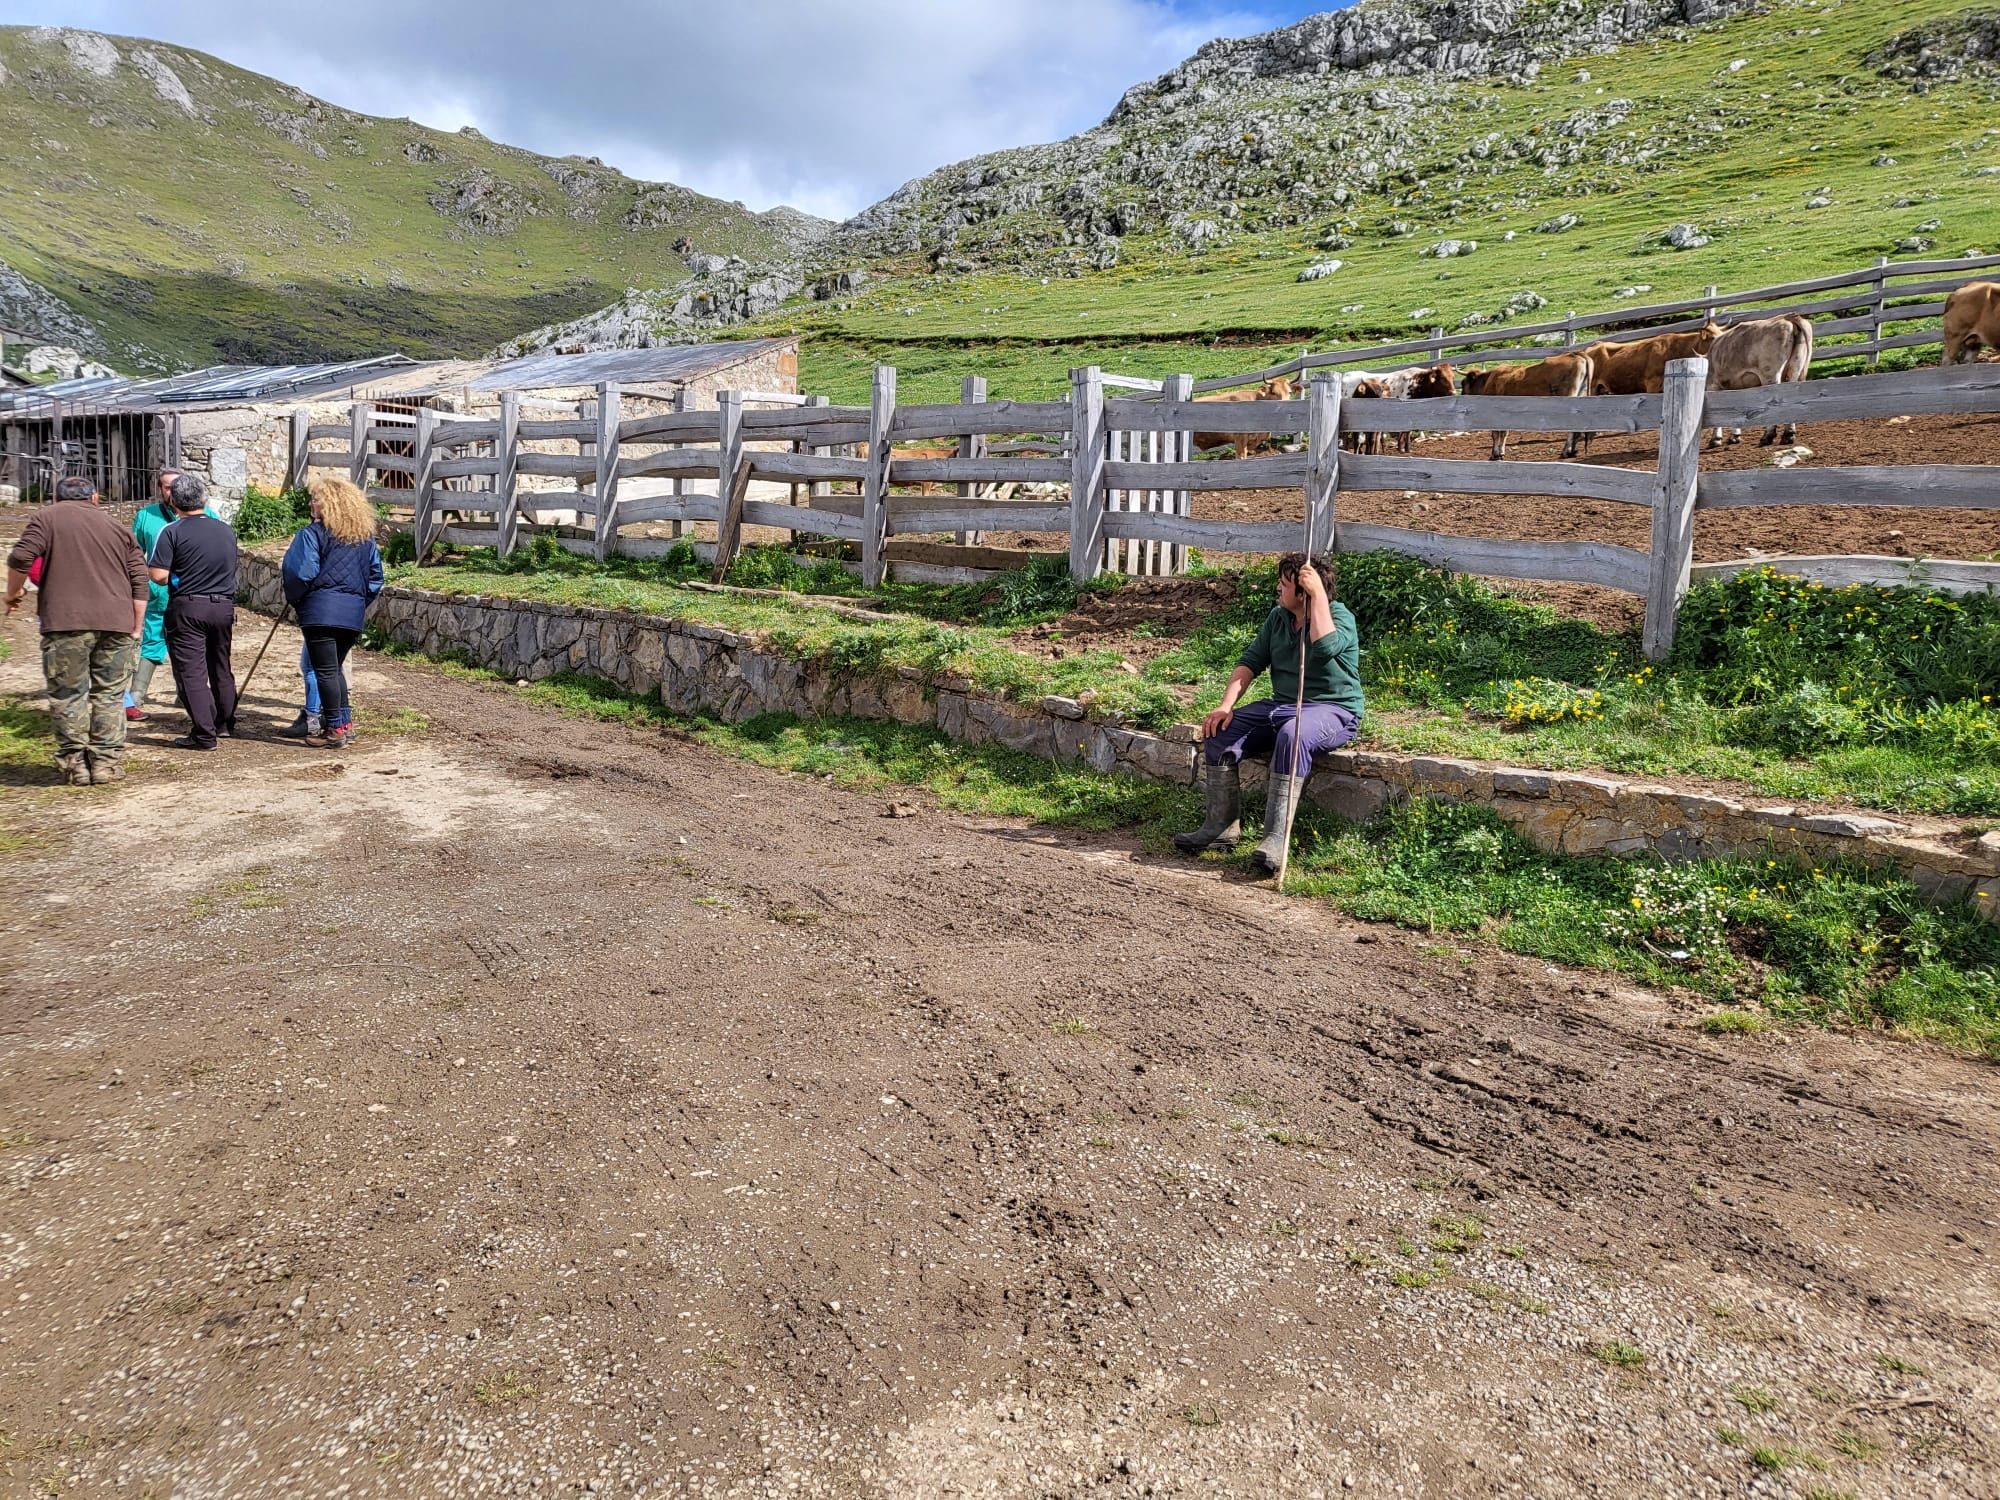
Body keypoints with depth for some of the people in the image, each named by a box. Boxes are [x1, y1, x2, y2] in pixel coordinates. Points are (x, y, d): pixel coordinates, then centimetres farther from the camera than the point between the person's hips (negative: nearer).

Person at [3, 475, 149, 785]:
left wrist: (13, 592, 12)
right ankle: (106, 764, 8)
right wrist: (137, 627, 14)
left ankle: (75, 765, 6)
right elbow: (140, 579, 12)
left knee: (68, 695, 6)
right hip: (117, 622, 3)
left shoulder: (47, 518, 8)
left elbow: (20, 559, -5)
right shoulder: (117, 526, 17)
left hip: (67, 622, -3)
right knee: (109, 695, 9)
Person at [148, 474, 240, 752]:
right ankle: (225, 723, 31)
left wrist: (176, 576, 6)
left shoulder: (173, 532, -10)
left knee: (191, 671, -2)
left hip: (187, 607, -5)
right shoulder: (226, 530, 7)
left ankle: (203, 734, -6)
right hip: (224, 606, 5)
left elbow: (159, 576, -14)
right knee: (221, 668, 19)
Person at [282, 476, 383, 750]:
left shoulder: (313, 533, -6)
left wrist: (294, 599, 4)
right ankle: (346, 724, 20)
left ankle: (334, 730, 0)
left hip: (321, 611, -6)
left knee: (325, 671, -1)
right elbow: (376, 575, 15)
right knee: (336, 668, 20)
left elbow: (301, 573, -12)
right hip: (354, 614, 6)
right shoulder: (366, 536, 13)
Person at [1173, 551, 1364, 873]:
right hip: (1281, 705, 7)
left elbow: (1325, 647, -32)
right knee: (1220, 730, -11)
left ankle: (1277, 837, -39)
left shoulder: (1339, 615, -10)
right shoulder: (1278, 618, 11)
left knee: (1292, 734, -39)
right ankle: (1223, 823, -8)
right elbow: (1250, 661, 7)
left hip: (1333, 711, -7)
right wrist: (1226, 705, -6)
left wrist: (1318, 593, -25)